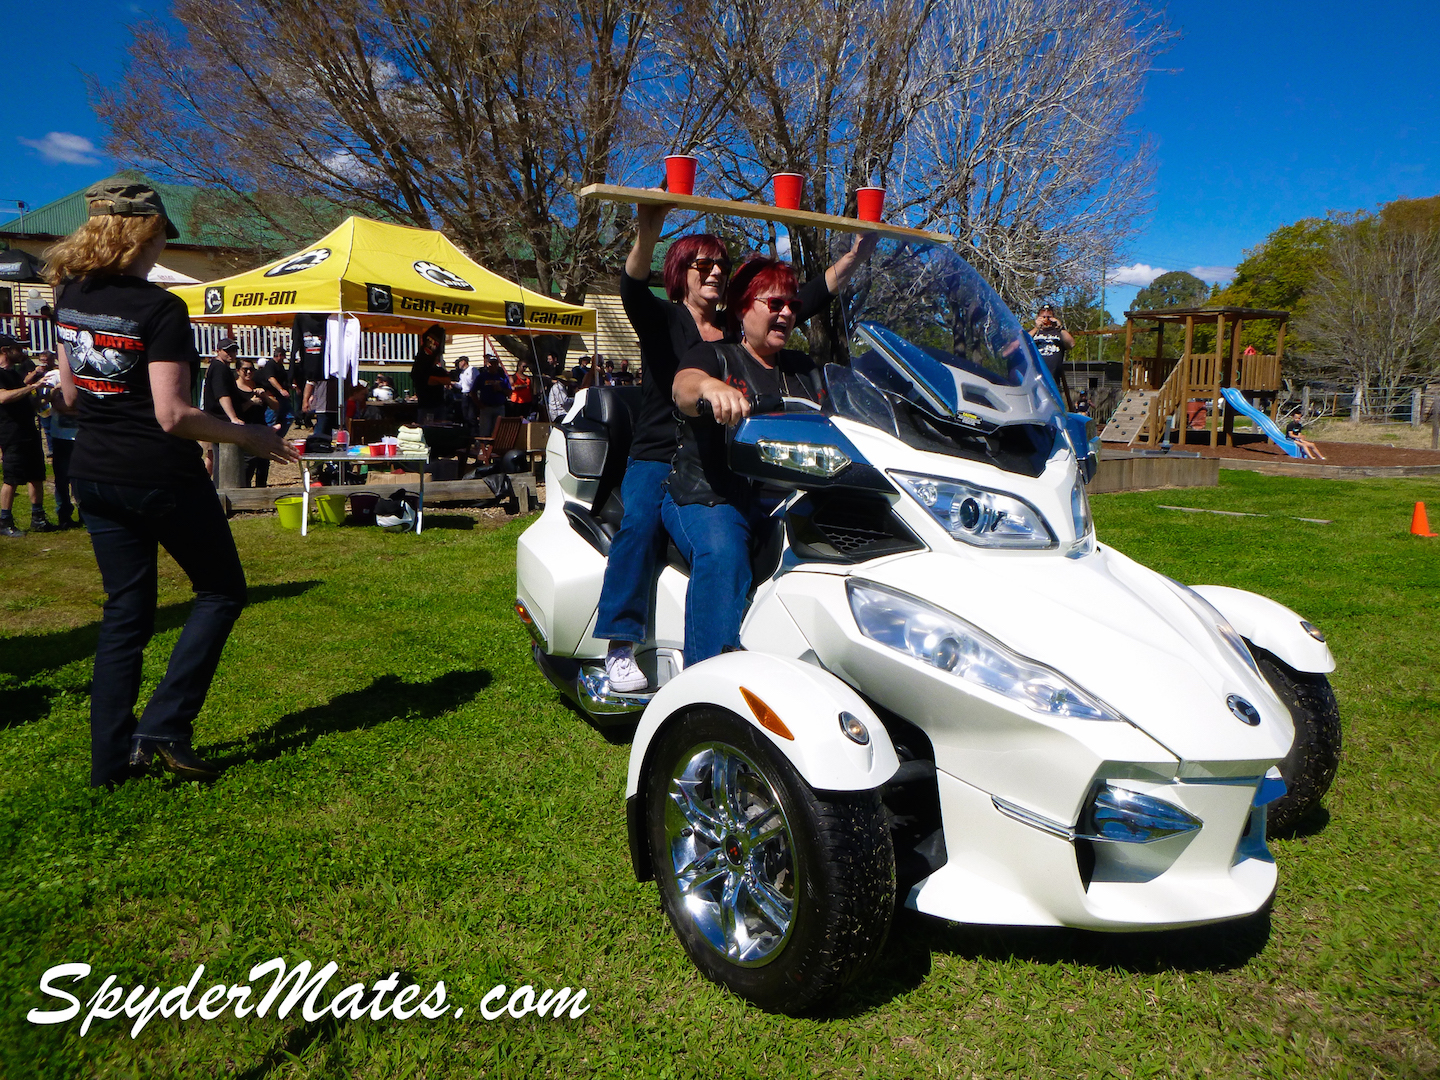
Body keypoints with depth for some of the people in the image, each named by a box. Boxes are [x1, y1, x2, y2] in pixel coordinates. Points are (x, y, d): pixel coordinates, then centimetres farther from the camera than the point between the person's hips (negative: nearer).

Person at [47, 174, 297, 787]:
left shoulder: (70, 295, 5)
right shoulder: (159, 309, -18)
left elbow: (69, 392, 13)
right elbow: (173, 416, -22)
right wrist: (248, 437, -10)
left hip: (94, 476, 7)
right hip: (159, 477, -7)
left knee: (125, 608, 15)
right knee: (221, 590, 12)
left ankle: (112, 757, 18)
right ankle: (165, 726, 4)